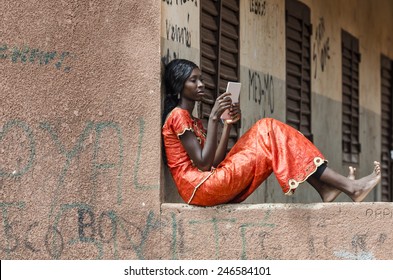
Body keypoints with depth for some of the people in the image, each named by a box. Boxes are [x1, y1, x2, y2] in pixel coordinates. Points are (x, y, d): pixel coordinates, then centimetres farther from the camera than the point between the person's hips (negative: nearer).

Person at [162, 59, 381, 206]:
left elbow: (216, 162, 11)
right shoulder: (178, 116, -5)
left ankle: (324, 188, -12)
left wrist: (228, 125, 2)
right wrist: (213, 118, -15)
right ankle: (350, 187, -18)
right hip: (200, 187, -9)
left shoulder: (193, 121, 24)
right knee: (270, 139, -12)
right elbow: (203, 163, -15)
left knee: (265, 130, 1)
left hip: (213, 187, 9)